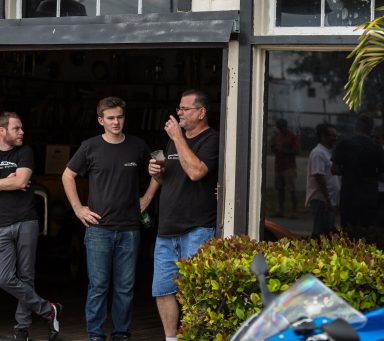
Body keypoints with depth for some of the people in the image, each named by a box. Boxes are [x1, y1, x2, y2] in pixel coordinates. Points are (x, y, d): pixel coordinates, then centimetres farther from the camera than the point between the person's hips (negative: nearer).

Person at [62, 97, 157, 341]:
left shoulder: (138, 146, 5)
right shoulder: (90, 147, 1)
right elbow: (68, 176, 11)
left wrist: (147, 198, 11)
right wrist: (78, 208, 4)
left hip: (129, 229, 2)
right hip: (99, 227, -2)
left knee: (126, 287, 5)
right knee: (98, 285, -1)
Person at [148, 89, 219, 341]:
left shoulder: (211, 140, -7)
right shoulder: (176, 140, 19)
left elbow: (196, 171, -24)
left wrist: (178, 137, -17)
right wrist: (157, 173, 7)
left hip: (196, 230, -8)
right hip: (167, 230, 8)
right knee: (163, 290, 8)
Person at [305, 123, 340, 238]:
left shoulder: (329, 153, 18)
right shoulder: (318, 153, -14)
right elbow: (319, 177, -21)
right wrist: (327, 199, -22)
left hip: (330, 200, 10)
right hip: (321, 199, -10)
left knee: (328, 230, 10)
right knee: (320, 232, -10)